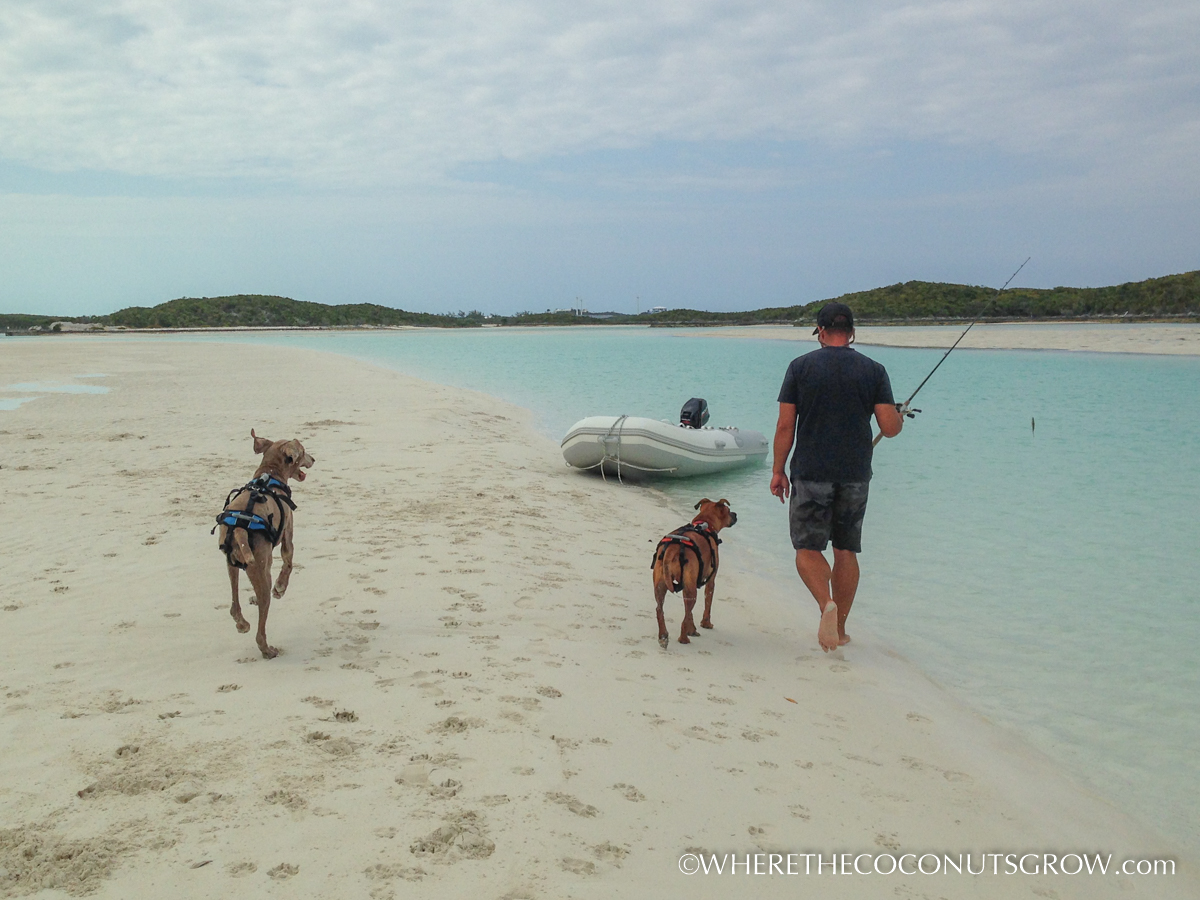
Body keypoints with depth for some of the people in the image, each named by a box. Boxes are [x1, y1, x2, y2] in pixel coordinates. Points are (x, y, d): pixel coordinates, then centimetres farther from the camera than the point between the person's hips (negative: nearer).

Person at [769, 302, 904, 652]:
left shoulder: (801, 367, -2)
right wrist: (900, 416, 20)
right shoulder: (874, 370, 1)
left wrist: (778, 471, 5)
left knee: (808, 548, 5)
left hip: (811, 474, -2)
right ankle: (840, 629, 20)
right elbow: (890, 428, -3)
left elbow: (785, 426, -4)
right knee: (846, 550, 13)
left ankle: (826, 603, -22)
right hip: (855, 476, 2)